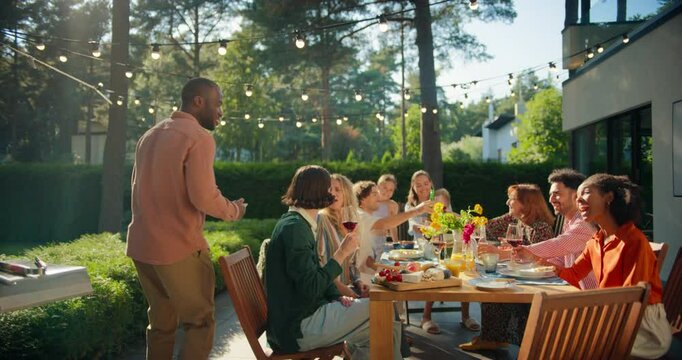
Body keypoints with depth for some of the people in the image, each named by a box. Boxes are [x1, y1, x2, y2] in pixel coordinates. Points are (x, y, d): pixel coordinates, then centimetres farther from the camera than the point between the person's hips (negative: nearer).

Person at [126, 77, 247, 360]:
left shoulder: (149, 136, 16)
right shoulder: (199, 137, -11)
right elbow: (204, 197, -18)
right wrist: (234, 210, -1)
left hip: (141, 245, 8)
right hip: (178, 246, -8)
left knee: (161, 322, 16)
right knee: (200, 322, 2)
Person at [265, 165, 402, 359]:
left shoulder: (297, 223, 13)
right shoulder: (294, 228, -19)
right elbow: (310, 289, -24)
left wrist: (338, 296, 0)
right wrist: (341, 253, -17)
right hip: (298, 329, -10)